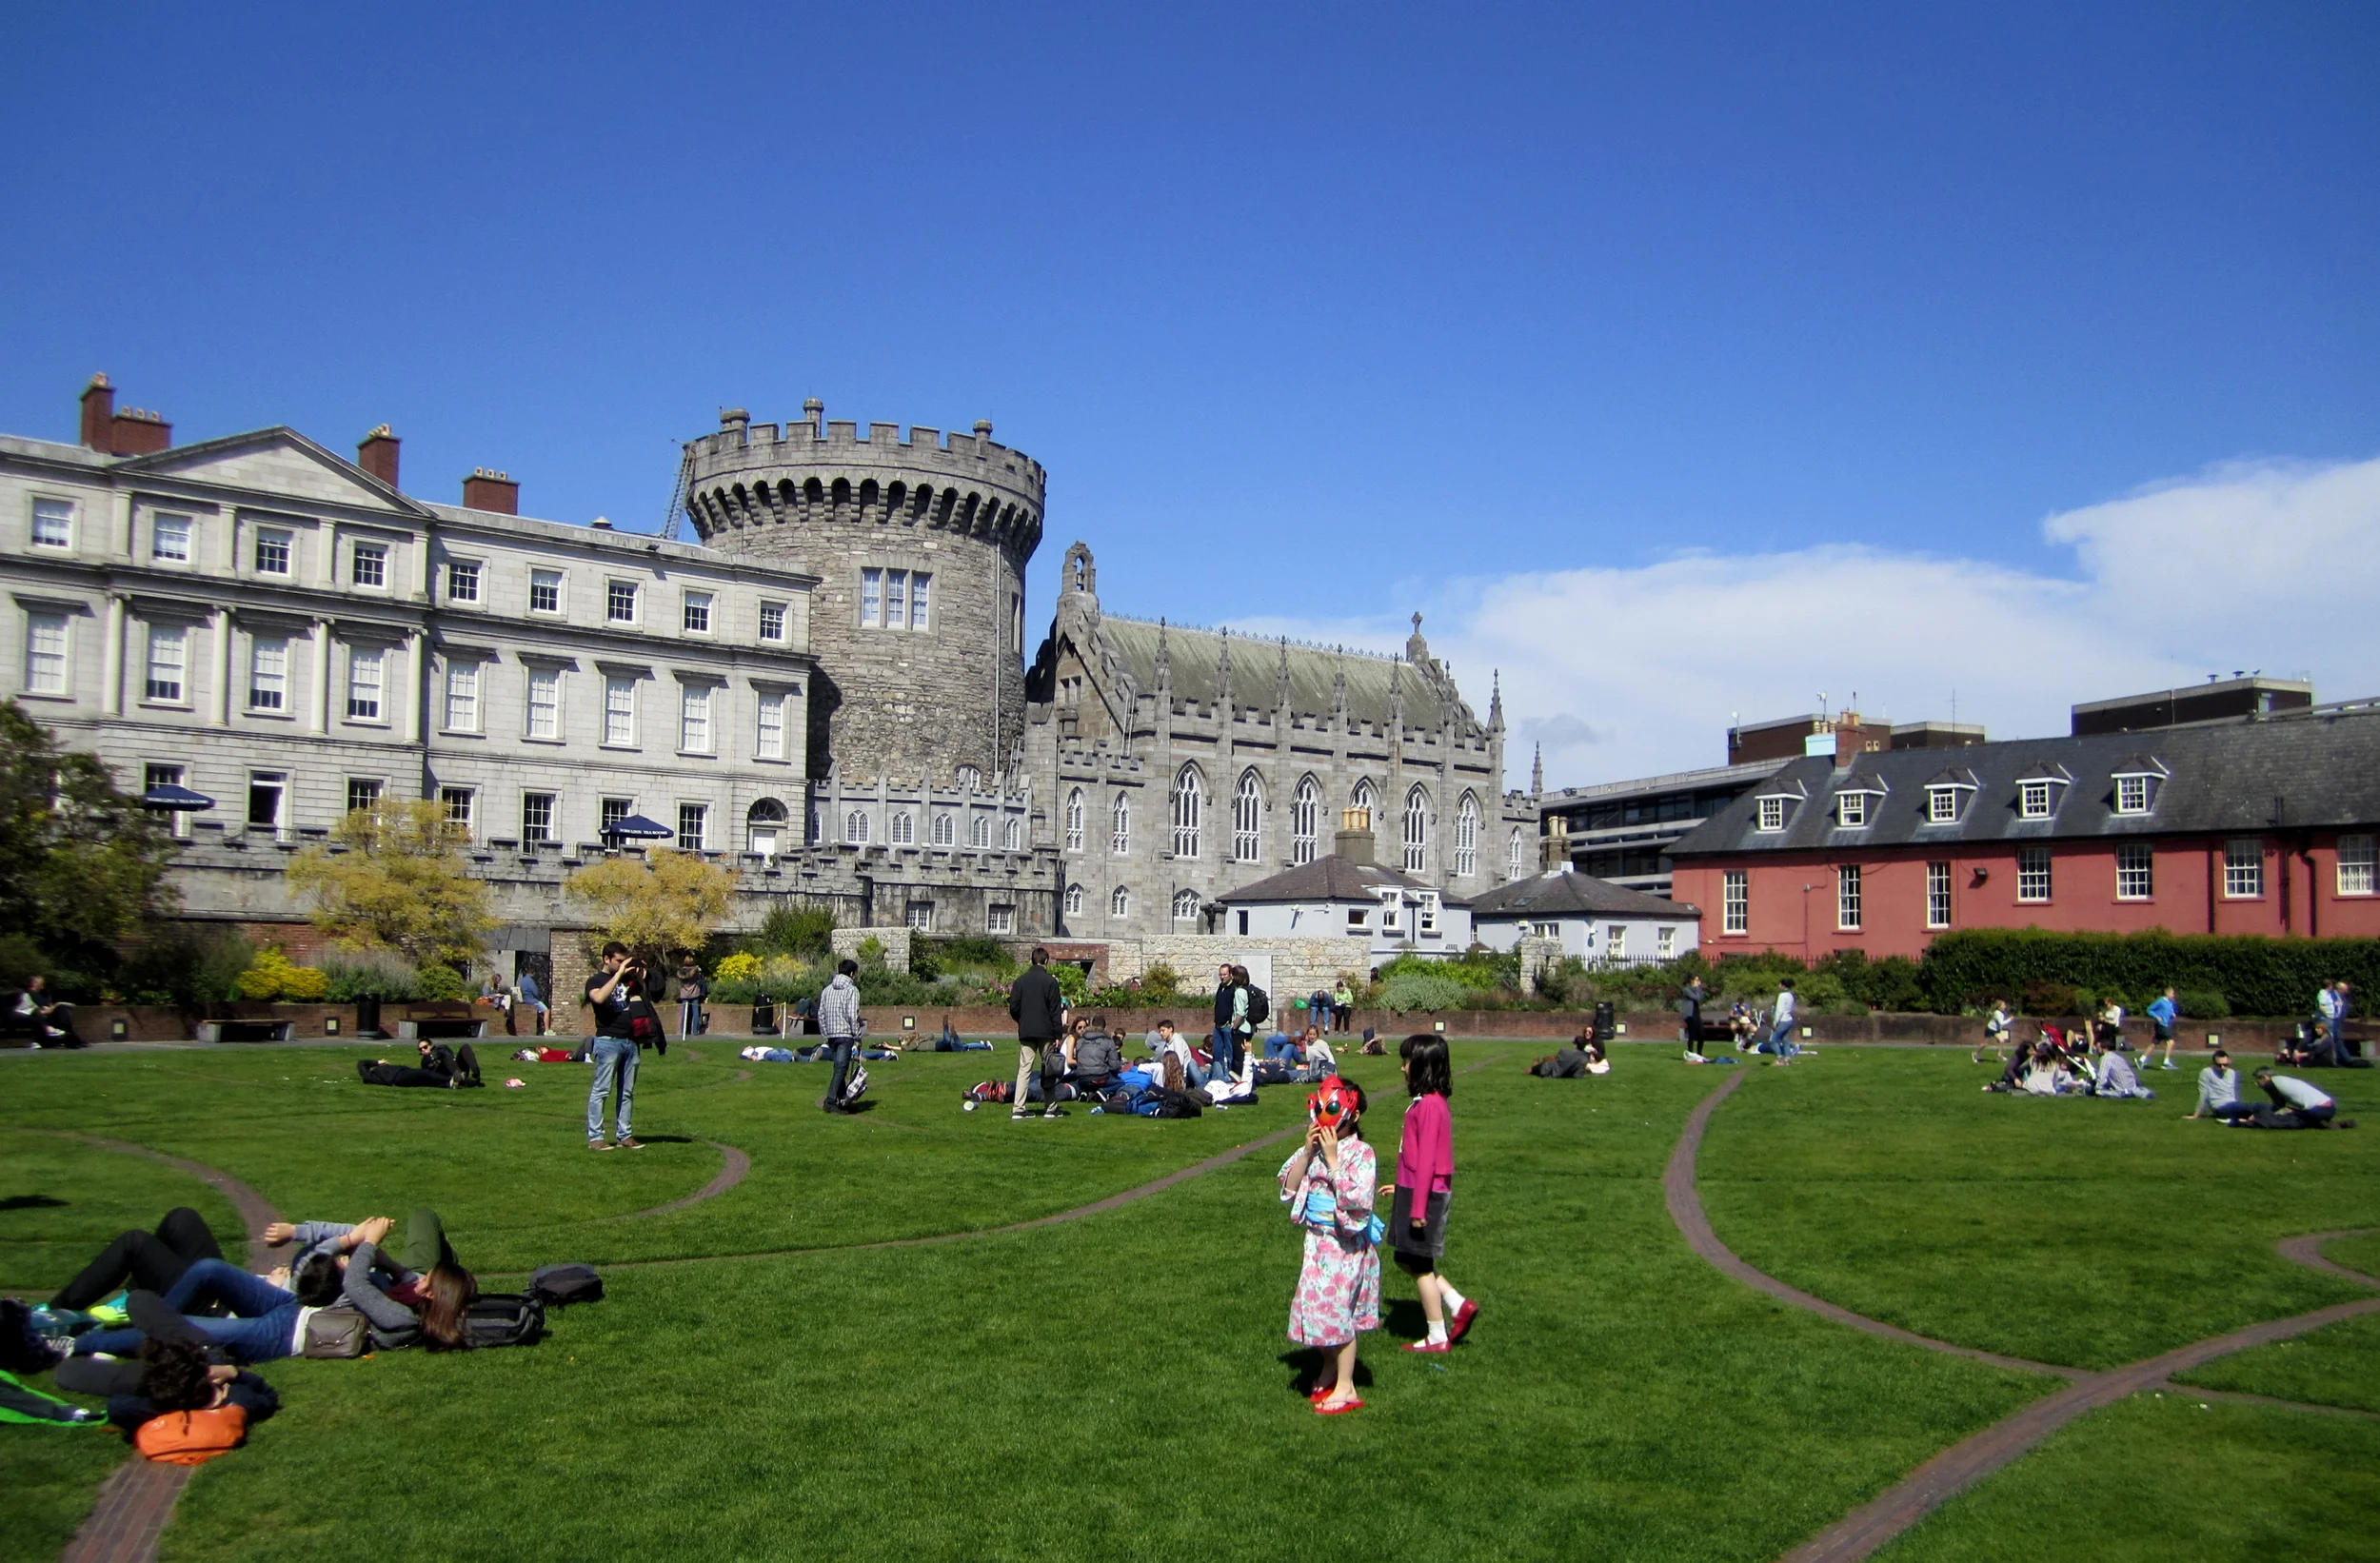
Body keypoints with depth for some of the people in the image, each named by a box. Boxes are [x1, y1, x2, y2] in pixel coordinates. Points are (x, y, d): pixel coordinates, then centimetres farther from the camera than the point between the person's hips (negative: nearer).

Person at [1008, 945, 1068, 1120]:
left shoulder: (1020, 981, 5)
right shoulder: (1050, 981, -5)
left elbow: (1013, 1008, 5)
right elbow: (1056, 1011, -7)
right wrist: (1058, 1034, -4)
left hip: (1025, 1033, 3)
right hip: (1046, 1032, -3)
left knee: (1024, 1069, 1)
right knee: (1048, 1070, 8)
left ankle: (1017, 1110, -7)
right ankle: (1050, 1108, 13)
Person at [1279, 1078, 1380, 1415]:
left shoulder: (1361, 1153, -15)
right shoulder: (1312, 1149, 3)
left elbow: (1356, 1200, -26)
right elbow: (1288, 1190, -2)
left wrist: (1332, 1159, -25)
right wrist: (1308, 1152, -12)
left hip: (1346, 1245, -6)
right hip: (1317, 1241, 6)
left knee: (1340, 1311, -1)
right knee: (1319, 1307, 15)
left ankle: (1346, 1388, 12)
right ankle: (1330, 1370, 36)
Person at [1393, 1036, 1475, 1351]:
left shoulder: (1429, 1105, -21)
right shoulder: (1429, 1101, 9)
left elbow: (1426, 1160, -22)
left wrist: (1418, 1208, -20)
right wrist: (1402, 1189, 22)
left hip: (1425, 1193, -9)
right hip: (1413, 1189, 9)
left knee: (1419, 1264, 4)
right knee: (1407, 1260, 17)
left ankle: (1438, 1338, 16)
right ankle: (1458, 1305, 20)